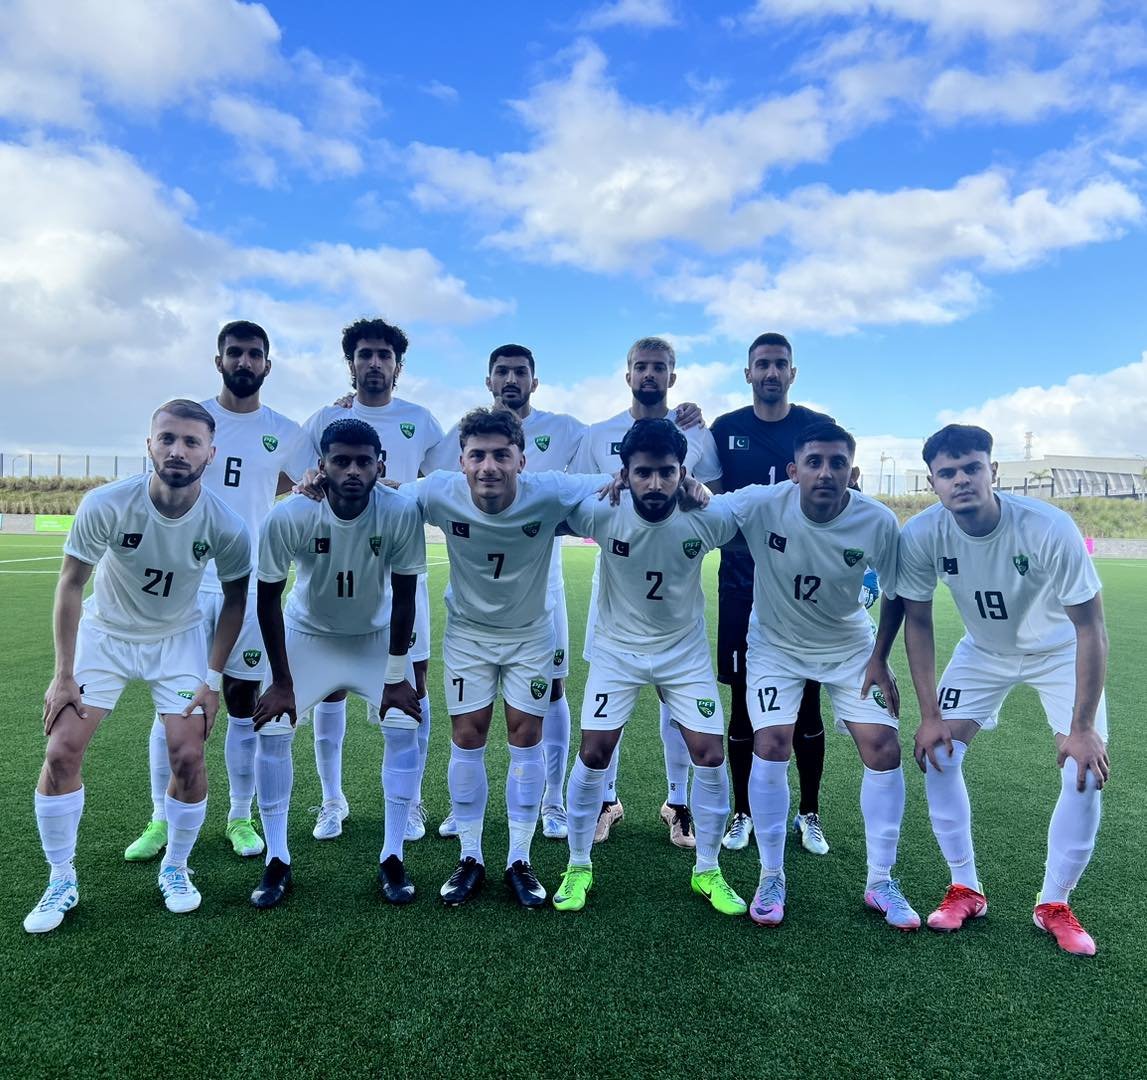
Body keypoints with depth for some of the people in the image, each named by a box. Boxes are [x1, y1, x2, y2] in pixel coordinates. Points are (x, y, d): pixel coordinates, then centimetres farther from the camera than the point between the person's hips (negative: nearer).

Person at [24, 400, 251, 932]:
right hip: (104, 632, 0)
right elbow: (70, 585, -12)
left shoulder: (225, 526, -24)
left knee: (187, 755, -9)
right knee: (61, 752, -6)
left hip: (177, 639, 0)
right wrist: (63, 675, -10)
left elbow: (235, 597, -7)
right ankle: (61, 882, 16)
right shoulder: (106, 504, -26)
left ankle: (175, 869, 17)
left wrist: (212, 679, -9)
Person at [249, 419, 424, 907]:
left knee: (404, 729, -8)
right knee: (271, 732, -6)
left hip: (375, 635, 0)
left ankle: (392, 858, 9)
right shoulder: (289, 516, -29)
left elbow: (403, 597, -17)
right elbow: (268, 598, -15)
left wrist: (397, 676, -13)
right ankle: (277, 862, 12)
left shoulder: (401, 512, -29)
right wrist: (281, 680, -12)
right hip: (307, 633, 0)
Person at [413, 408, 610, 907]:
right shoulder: (440, 493, -26)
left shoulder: (549, 493, -29)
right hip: (467, 631, 1)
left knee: (527, 738, 5)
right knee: (467, 740, 5)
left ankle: (519, 861, 21)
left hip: (530, 631, 0)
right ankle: (470, 858, 24)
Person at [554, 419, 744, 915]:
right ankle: (578, 866, 20)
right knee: (593, 753, -2)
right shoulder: (603, 514, -23)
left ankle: (707, 871, 22)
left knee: (710, 756, -1)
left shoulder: (706, 518, -22)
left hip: (685, 650, 1)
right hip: (617, 648, 0)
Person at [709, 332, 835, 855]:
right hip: (742, 583, 0)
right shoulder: (725, 429, 4)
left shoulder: (818, 427, 3)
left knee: (807, 700, 7)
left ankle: (809, 814, 25)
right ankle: (742, 812, 24)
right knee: (744, 700, 7)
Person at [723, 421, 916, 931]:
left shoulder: (879, 522, -22)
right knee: (771, 747, -12)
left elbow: (897, 593, -5)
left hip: (850, 646, 2)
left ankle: (880, 881, 17)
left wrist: (879, 659, -6)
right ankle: (771, 877, 9)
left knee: (883, 748, -5)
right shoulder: (759, 505, -27)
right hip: (775, 644, -1)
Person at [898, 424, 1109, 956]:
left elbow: (1089, 627, -24)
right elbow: (917, 620, -13)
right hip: (983, 650, 2)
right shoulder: (921, 535, -27)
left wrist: (1081, 727, -23)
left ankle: (1054, 904, 11)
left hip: (1060, 651, -2)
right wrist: (929, 713, -12)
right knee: (937, 754, -7)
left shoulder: (1048, 528, -34)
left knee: (1086, 769, -12)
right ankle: (966, 889, 12)